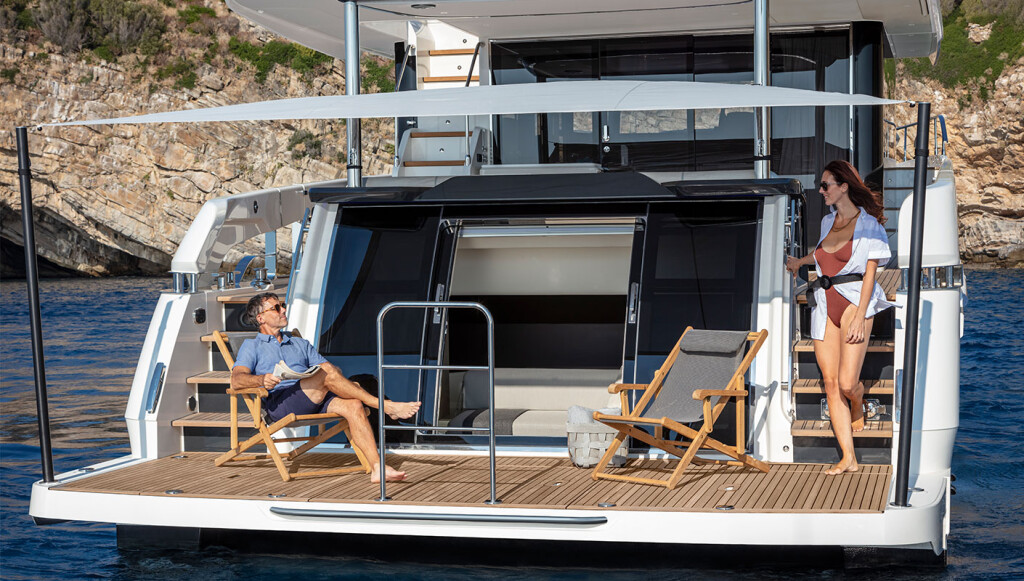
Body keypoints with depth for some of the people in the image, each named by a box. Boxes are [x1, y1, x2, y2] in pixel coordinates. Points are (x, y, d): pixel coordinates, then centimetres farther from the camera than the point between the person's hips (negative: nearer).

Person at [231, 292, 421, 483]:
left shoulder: (299, 343, 32)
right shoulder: (252, 346, 16)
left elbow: (329, 367, 23)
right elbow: (236, 380, -2)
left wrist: (336, 373, -3)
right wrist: (261, 379, -24)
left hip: (313, 401, 5)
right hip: (279, 405, -5)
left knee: (353, 405, -25)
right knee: (326, 372, -29)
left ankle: (378, 468, -34)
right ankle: (386, 406, -28)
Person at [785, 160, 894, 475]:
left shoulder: (868, 225, -5)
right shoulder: (828, 222, 15)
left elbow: (869, 274, -9)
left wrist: (859, 318, -15)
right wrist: (801, 261, 46)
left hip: (854, 302, -6)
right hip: (825, 304, 6)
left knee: (847, 383, -12)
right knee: (830, 382, -2)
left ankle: (858, 404, 27)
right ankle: (848, 458, 2)